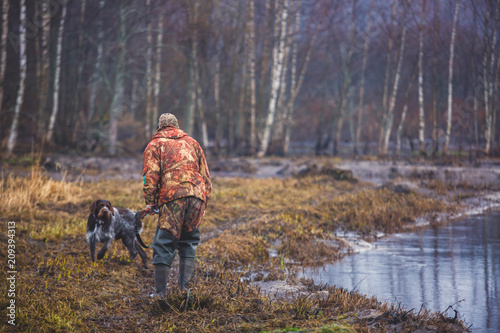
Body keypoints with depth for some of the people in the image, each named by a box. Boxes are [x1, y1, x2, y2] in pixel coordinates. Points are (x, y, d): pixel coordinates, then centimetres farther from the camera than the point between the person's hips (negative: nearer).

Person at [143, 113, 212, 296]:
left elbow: (151, 176, -1)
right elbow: (206, 177, 21)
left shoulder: (155, 144, 13)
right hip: (197, 196, 3)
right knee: (188, 243, 13)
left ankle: (161, 292, -4)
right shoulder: (191, 143, 24)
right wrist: (203, 203, 23)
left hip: (172, 198, -3)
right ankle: (184, 287, 4)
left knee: (164, 244, 0)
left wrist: (150, 203, 2)